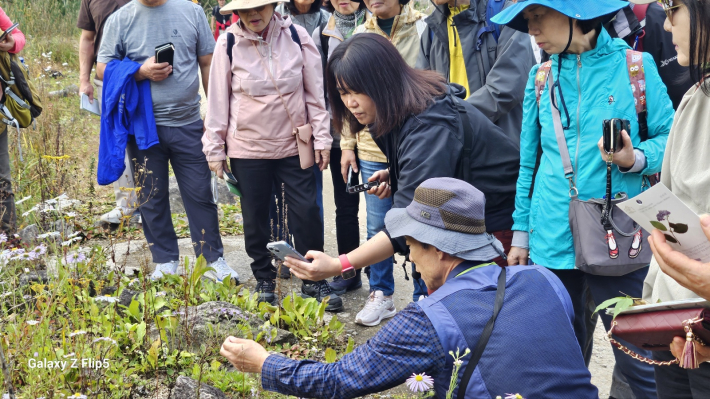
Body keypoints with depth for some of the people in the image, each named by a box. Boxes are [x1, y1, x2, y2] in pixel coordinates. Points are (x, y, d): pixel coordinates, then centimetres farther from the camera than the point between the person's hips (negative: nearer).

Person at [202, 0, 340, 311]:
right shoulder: (228, 44, -6)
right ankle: (264, 281, 26)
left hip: (293, 144, 0)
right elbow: (218, 99, 0)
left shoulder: (295, 36, -4)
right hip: (247, 148, 0)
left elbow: (316, 91, 1)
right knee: (255, 217, 9)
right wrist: (214, 148, 1)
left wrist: (322, 138, 0)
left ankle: (314, 281, 16)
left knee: (307, 212, 1)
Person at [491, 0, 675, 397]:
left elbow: (669, 139, 1)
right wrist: (521, 234, 12)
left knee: (637, 359, -1)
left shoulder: (634, 66, -3)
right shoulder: (541, 77, 7)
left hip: (617, 242, -3)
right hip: (552, 241, 3)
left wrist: (635, 158, -19)